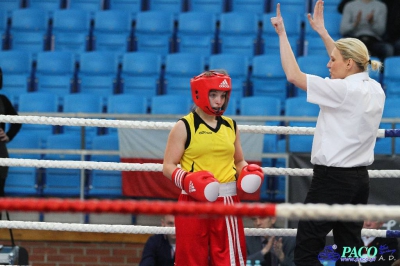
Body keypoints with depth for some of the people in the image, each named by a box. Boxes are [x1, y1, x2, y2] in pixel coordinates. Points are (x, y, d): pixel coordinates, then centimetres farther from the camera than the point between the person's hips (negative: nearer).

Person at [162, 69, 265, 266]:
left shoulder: (230, 126, 13)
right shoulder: (184, 127, -1)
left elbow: (239, 161, 23)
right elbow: (168, 166, -4)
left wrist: (248, 173, 1)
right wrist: (188, 181, -22)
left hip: (227, 202, 4)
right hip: (194, 202, -4)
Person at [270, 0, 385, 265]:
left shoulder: (343, 91, -17)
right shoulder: (374, 89, 7)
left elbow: (294, 75, -14)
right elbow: (347, 61, 25)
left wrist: (282, 33, -4)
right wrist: (322, 31, 31)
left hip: (332, 178, -8)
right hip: (359, 179, 8)